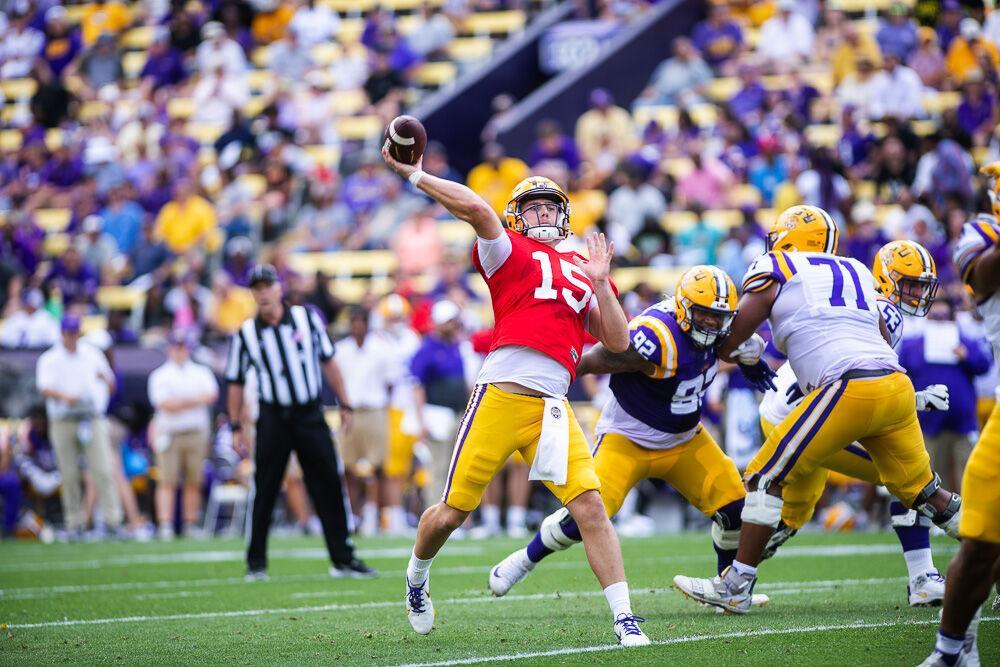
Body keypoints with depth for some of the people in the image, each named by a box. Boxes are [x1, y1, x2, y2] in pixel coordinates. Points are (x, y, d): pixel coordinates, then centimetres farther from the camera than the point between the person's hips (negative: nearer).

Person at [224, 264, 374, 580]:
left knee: (329, 486, 0)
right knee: (264, 491, -1)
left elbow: (328, 362, 9)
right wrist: (235, 426, 2)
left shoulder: (307, 318, 3)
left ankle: (343, 558, 7)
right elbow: (236, 383, 7)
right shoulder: (246, 334, 1)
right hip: (273, 417, -1)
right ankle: (256, 563, 9)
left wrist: (344, 404, 9)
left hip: (311, 414, 1)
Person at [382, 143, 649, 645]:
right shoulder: (509, 252, 9)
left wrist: (600, 284, 6)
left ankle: (625, 620, -7)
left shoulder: (580, 271, 22)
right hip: (500, 395, -3)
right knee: (452, 513, 4)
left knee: (590, 507, -10)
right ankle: (417, 577, 35)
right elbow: (477, 209, -11)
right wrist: (413, 175, -12)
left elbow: (617, 342, 15)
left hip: (551, 408, 3)